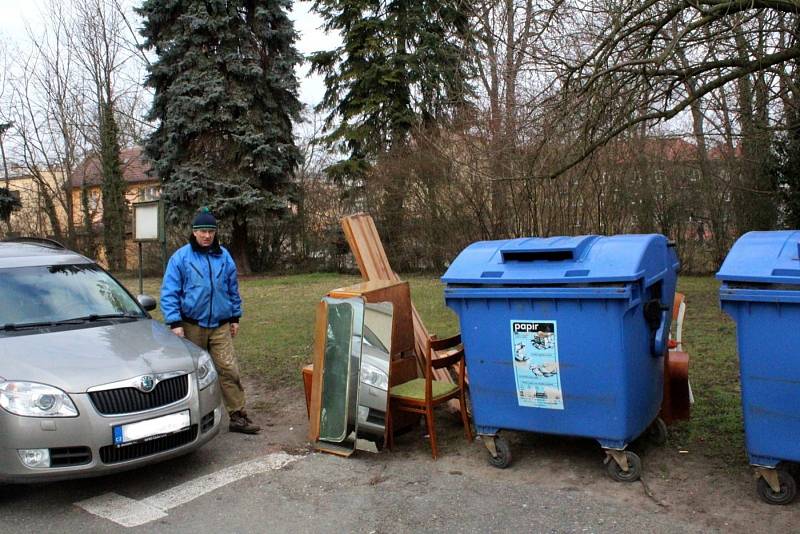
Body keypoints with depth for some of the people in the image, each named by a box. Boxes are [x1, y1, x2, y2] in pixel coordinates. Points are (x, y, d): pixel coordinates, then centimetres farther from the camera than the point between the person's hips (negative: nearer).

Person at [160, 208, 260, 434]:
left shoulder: (224, 257, 8)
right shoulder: (181, 257, -3)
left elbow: (233, 290, 17)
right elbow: (169, 293, -5)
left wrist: (235, 317, 16)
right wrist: (175, 323, -13)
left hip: (220, 326, 2)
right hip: (191, 326, -2)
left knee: (229, 369, -4)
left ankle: (238, 416, 3)